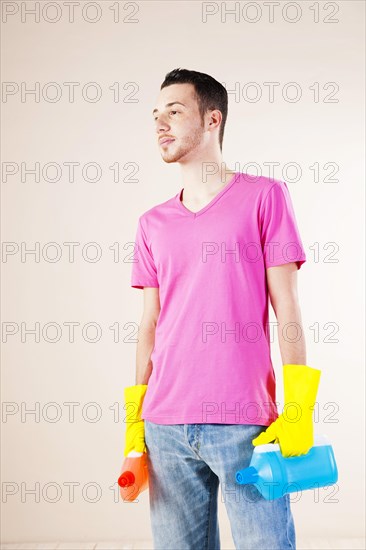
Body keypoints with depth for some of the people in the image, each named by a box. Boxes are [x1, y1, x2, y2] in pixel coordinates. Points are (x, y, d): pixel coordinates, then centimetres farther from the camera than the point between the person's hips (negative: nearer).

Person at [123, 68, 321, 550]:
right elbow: (149, 327, 13)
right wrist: (134, 422, 10)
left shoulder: (264, 197, 1)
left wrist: (299, 409, -9)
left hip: (246, 426, -4)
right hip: (165, 428, 4)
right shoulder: (153, 224, 12)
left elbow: (287, 310, -2)